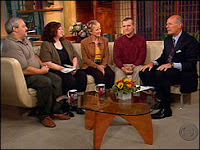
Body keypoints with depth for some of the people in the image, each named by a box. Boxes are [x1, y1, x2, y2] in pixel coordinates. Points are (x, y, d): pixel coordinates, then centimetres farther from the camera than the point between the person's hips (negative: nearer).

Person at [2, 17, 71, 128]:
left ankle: (55, 110, 0)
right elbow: (24, 70, -27)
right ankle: (43, 115, -15)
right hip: (24, 77, -10)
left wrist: (42, 64, 11)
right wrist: (41, 71, -15)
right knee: (46, 82, -30)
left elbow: (34, 55, 29)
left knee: (56, 79, -4)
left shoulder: (25, 40, 13)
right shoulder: (11, 45, -22)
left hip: (37, 71, 10)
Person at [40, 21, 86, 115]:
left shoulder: (66, 42, 21)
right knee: (70, 79, -33)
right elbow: (47, 63, -11)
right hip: (55, 71, -6)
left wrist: (74, 67, 0)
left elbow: (75, 56, 21)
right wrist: (64, 69, -17)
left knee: (82, 75, -23)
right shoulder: (46, 44, 0)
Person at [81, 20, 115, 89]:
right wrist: (97, 66, -14)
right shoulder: (84, 42, 0)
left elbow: (106, 55, 9)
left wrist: (103, 65, -11)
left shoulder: (105, 40, 10)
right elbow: (85, 58, -1)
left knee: (111, 74, -27)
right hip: (90, 66, -3)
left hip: (102, 65, 3)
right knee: (99, 75, -32)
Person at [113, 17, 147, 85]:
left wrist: (133, 67, -17)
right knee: (118, 73, -31)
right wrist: (123, 68, -18)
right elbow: (116, 58, 3)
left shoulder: (141, 39, 5)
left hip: (136, 65, 0)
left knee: (138, 70, -32)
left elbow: (142, 57, 1)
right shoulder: (118, 41, 9)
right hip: (122, 65, 0)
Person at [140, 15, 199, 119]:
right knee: (144, 72, -15)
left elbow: (191, 64, -17)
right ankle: (159, 98, -9)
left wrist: (172, 65, -30)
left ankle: (165, 109, -25)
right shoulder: (168, 40, 15)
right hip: (166, 69, 8)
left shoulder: (191, 41, -10)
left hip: (183, 73, -7)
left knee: (160, 73, -35)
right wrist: (153, 63, -2)